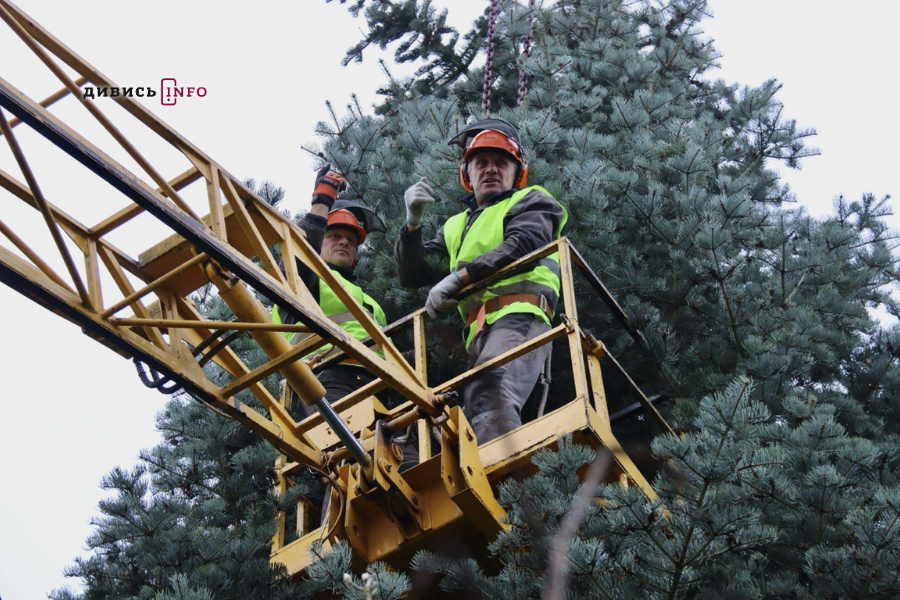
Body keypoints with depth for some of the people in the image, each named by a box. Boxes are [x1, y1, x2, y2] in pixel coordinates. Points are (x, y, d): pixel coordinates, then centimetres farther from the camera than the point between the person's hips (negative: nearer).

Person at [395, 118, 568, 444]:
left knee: (487, 395, -33)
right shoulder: (456, 228, 35)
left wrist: (458, 277, -11)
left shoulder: (531, 201, 19)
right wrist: (413, 222, 10)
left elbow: (522, 244, -4)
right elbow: (412, 275, 26)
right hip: (479, 334, 7)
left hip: (518, 318, -7)